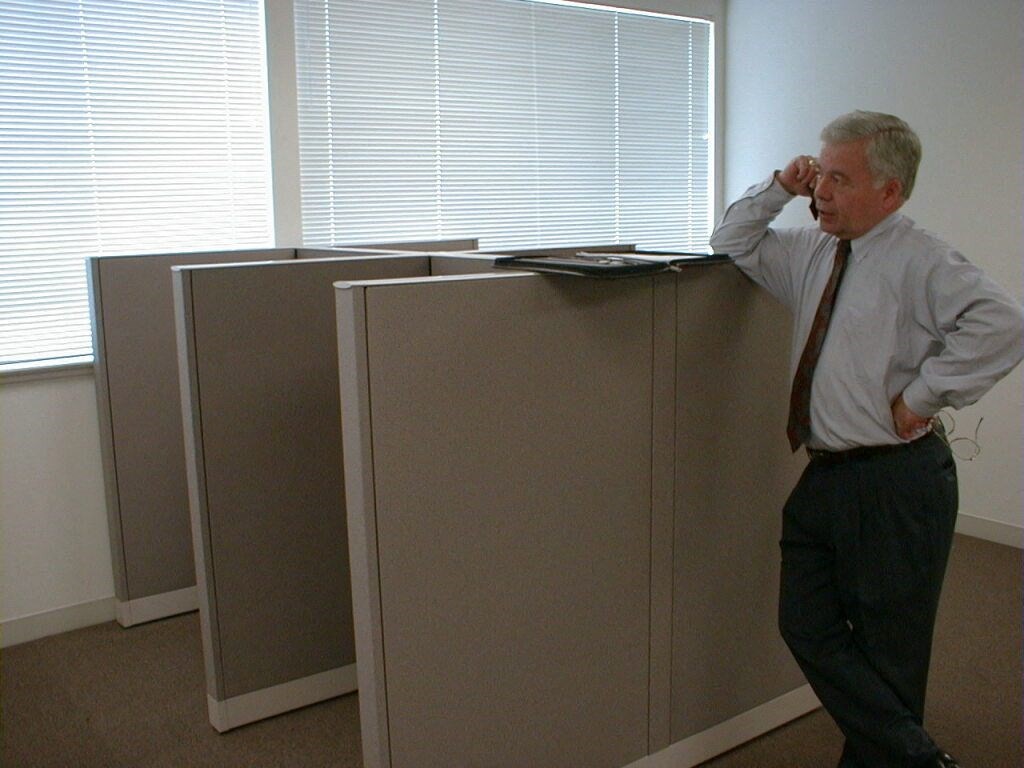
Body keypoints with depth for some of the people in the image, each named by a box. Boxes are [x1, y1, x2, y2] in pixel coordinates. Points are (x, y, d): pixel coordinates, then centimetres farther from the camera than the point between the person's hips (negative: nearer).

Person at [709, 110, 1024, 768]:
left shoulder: (919, 261, -13)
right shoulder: (813, 251, 11)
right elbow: (732, 241, 24)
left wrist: (922, 397, -20)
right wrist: (777, 189, 7)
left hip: (895, 482, -8)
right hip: (825, 477, 8)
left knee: (887, 650, 6)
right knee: (807, 627, 10)